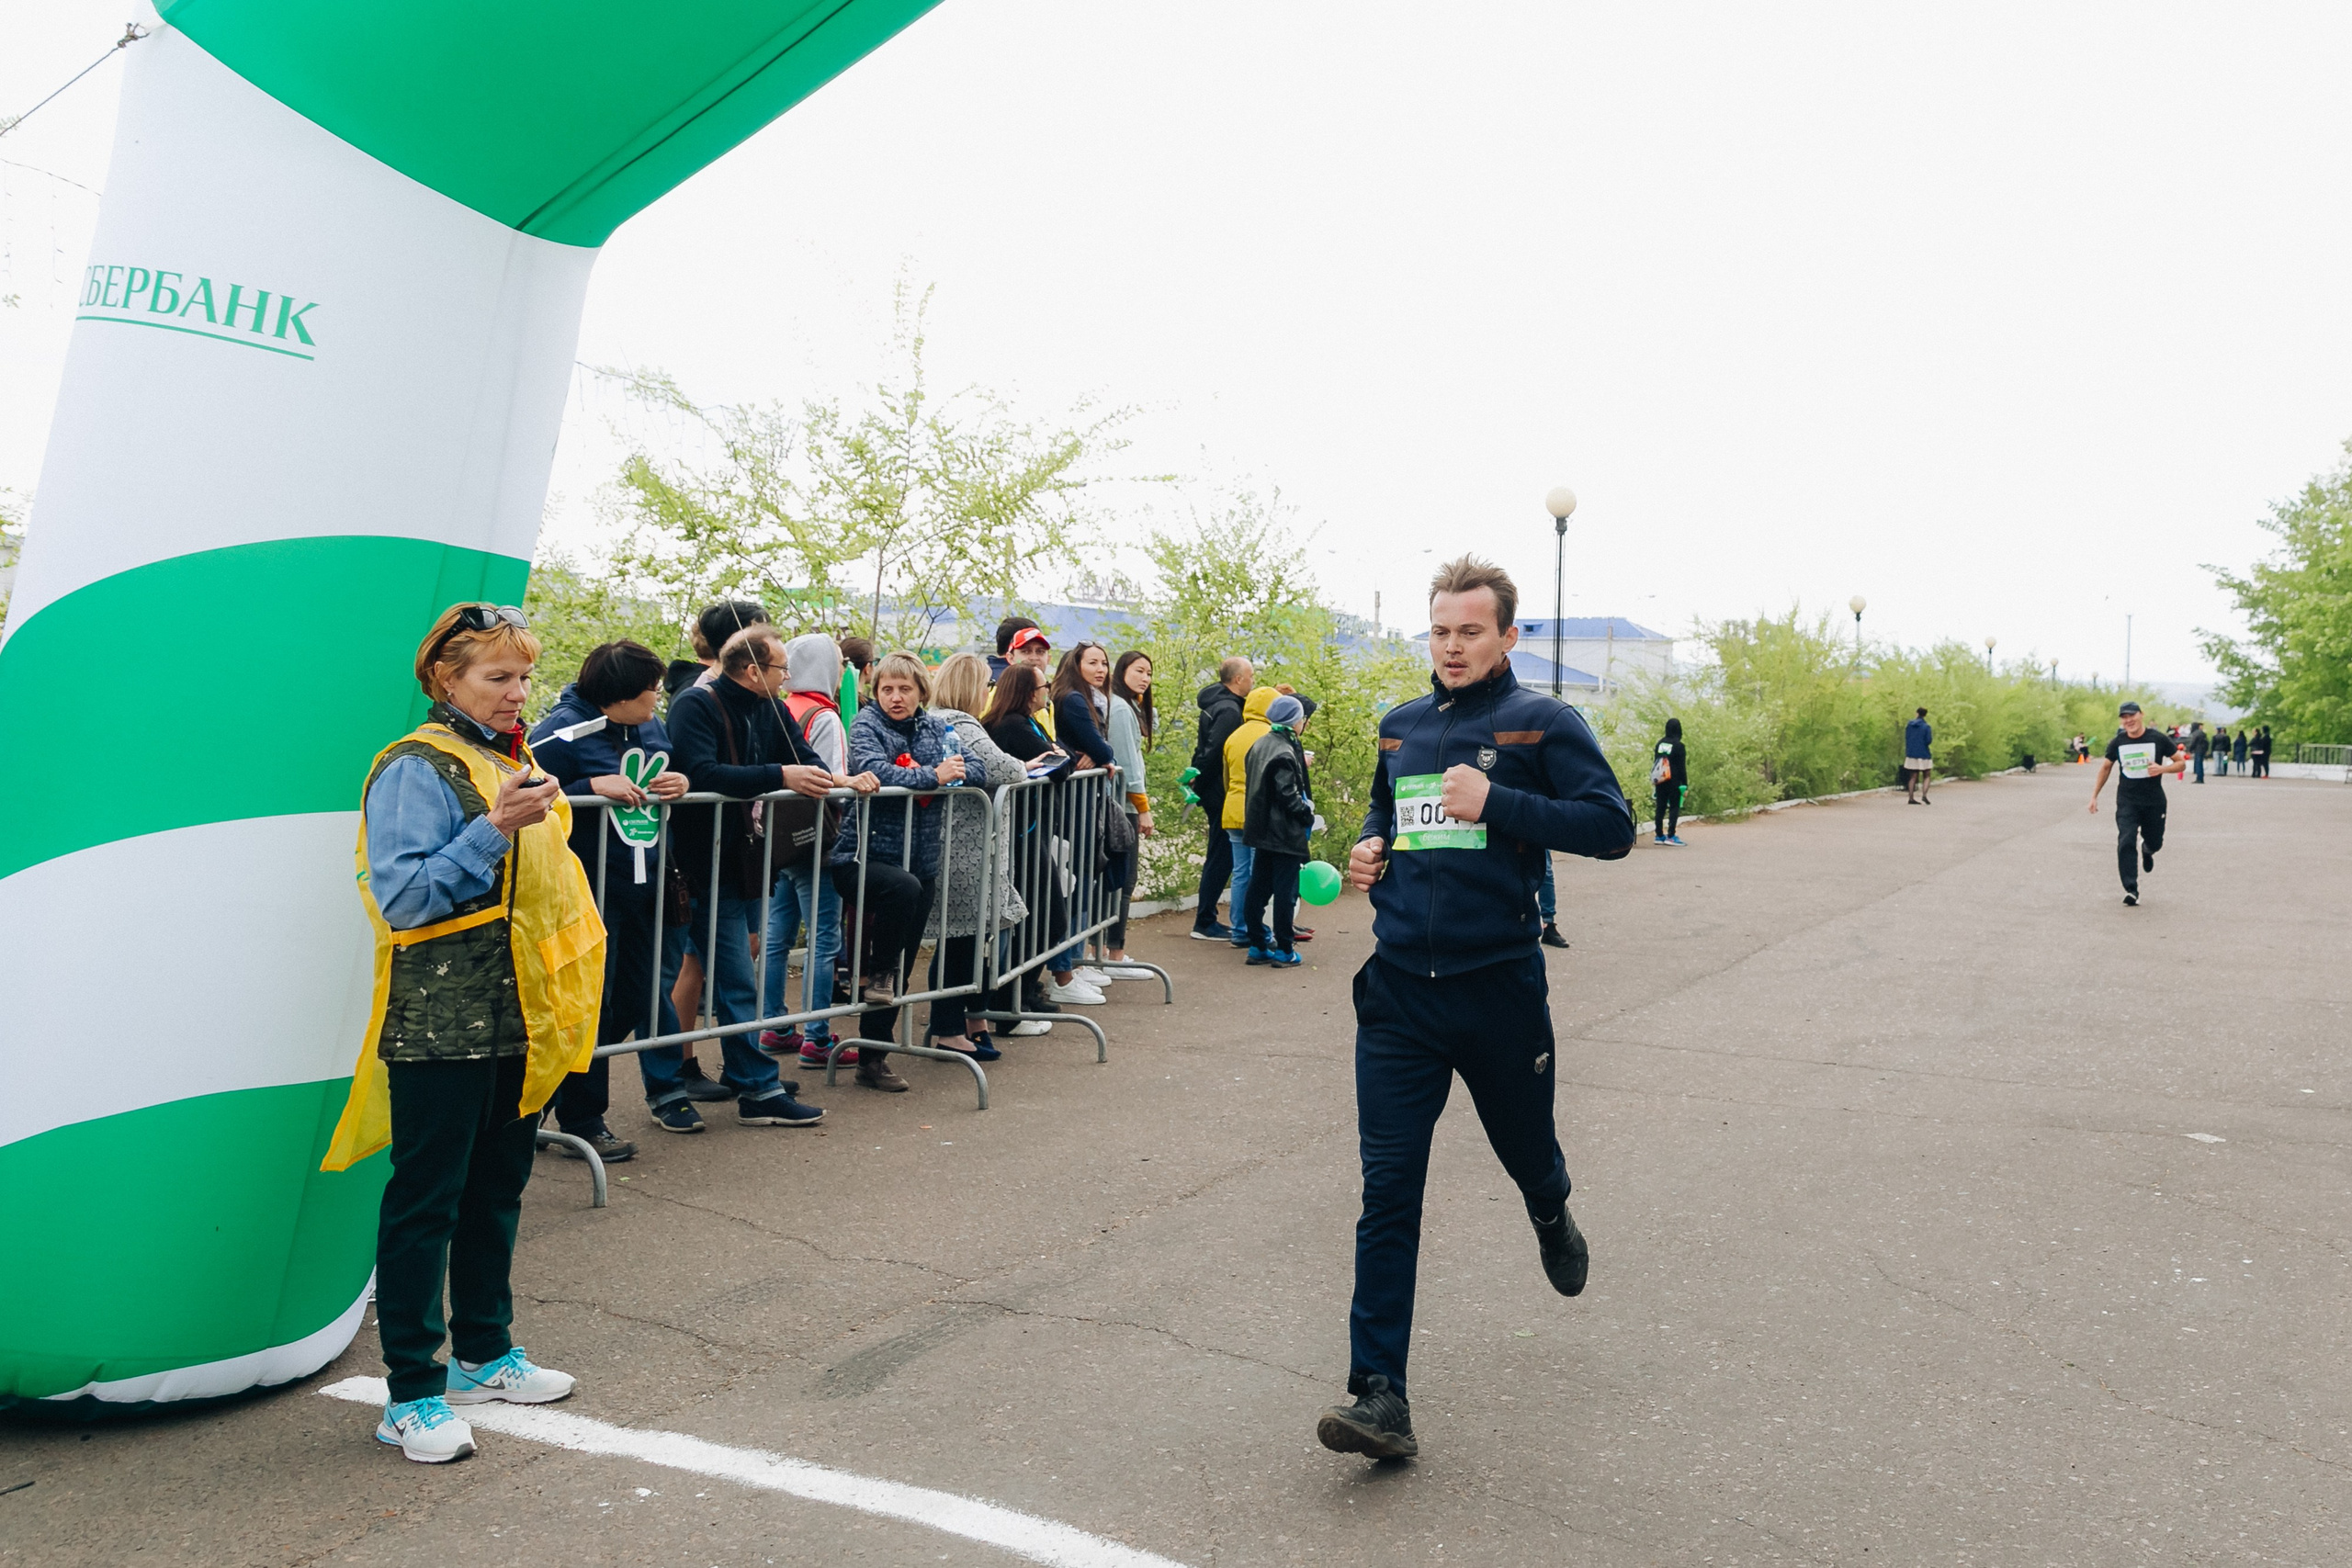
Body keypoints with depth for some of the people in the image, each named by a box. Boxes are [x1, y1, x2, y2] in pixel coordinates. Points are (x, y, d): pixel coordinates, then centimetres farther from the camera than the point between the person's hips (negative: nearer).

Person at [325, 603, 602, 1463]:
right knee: (425, 1200, 0)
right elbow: (402, 897, -19)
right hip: (440, 1021, -8)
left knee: (498, 1188, 17)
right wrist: (494, 827, -25)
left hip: (517, 1016, 8)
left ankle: (485, 1352, 31)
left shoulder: (515, 760, 14)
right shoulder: (417, 770, -11)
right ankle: (411, 1394, 10)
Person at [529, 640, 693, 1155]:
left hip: (642, 887, 8)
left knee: (636, 998, 14)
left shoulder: (652, 728, 11)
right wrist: (595, 786, -24)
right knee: (587, 1002, 0)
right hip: (588, 893, -7)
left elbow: (670, 775, 24)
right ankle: (580, 1124, 12)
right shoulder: (561, 731, -13)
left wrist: (679, 783, 1)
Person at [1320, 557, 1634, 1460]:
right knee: (1388, 1189, -4)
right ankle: (1380, 1396, -1)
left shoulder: (1542, 724, -3)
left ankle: (1551, 1219, 58)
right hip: (1398, 990, 3)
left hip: (1500, 987, -2)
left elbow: (1612, 826, -13)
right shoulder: (1399, 728, 12)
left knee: (1525, 1151, 20)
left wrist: (1494, 803, -20)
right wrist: (1368, 850, 6)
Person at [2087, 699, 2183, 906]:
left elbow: (2181, 763, 0)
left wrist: (2162, 768, -22)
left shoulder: (2158, 739, -7)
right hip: (2127, 801, 0)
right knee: (2126, 843, -14)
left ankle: (2146, 851, 51)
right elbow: (2106, 767, 14)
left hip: (2154, 801, 0)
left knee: (2155, 842, 11)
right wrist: (2094, 796, 12)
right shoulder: (2118, 743, -1)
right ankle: (2131, 890, -13)